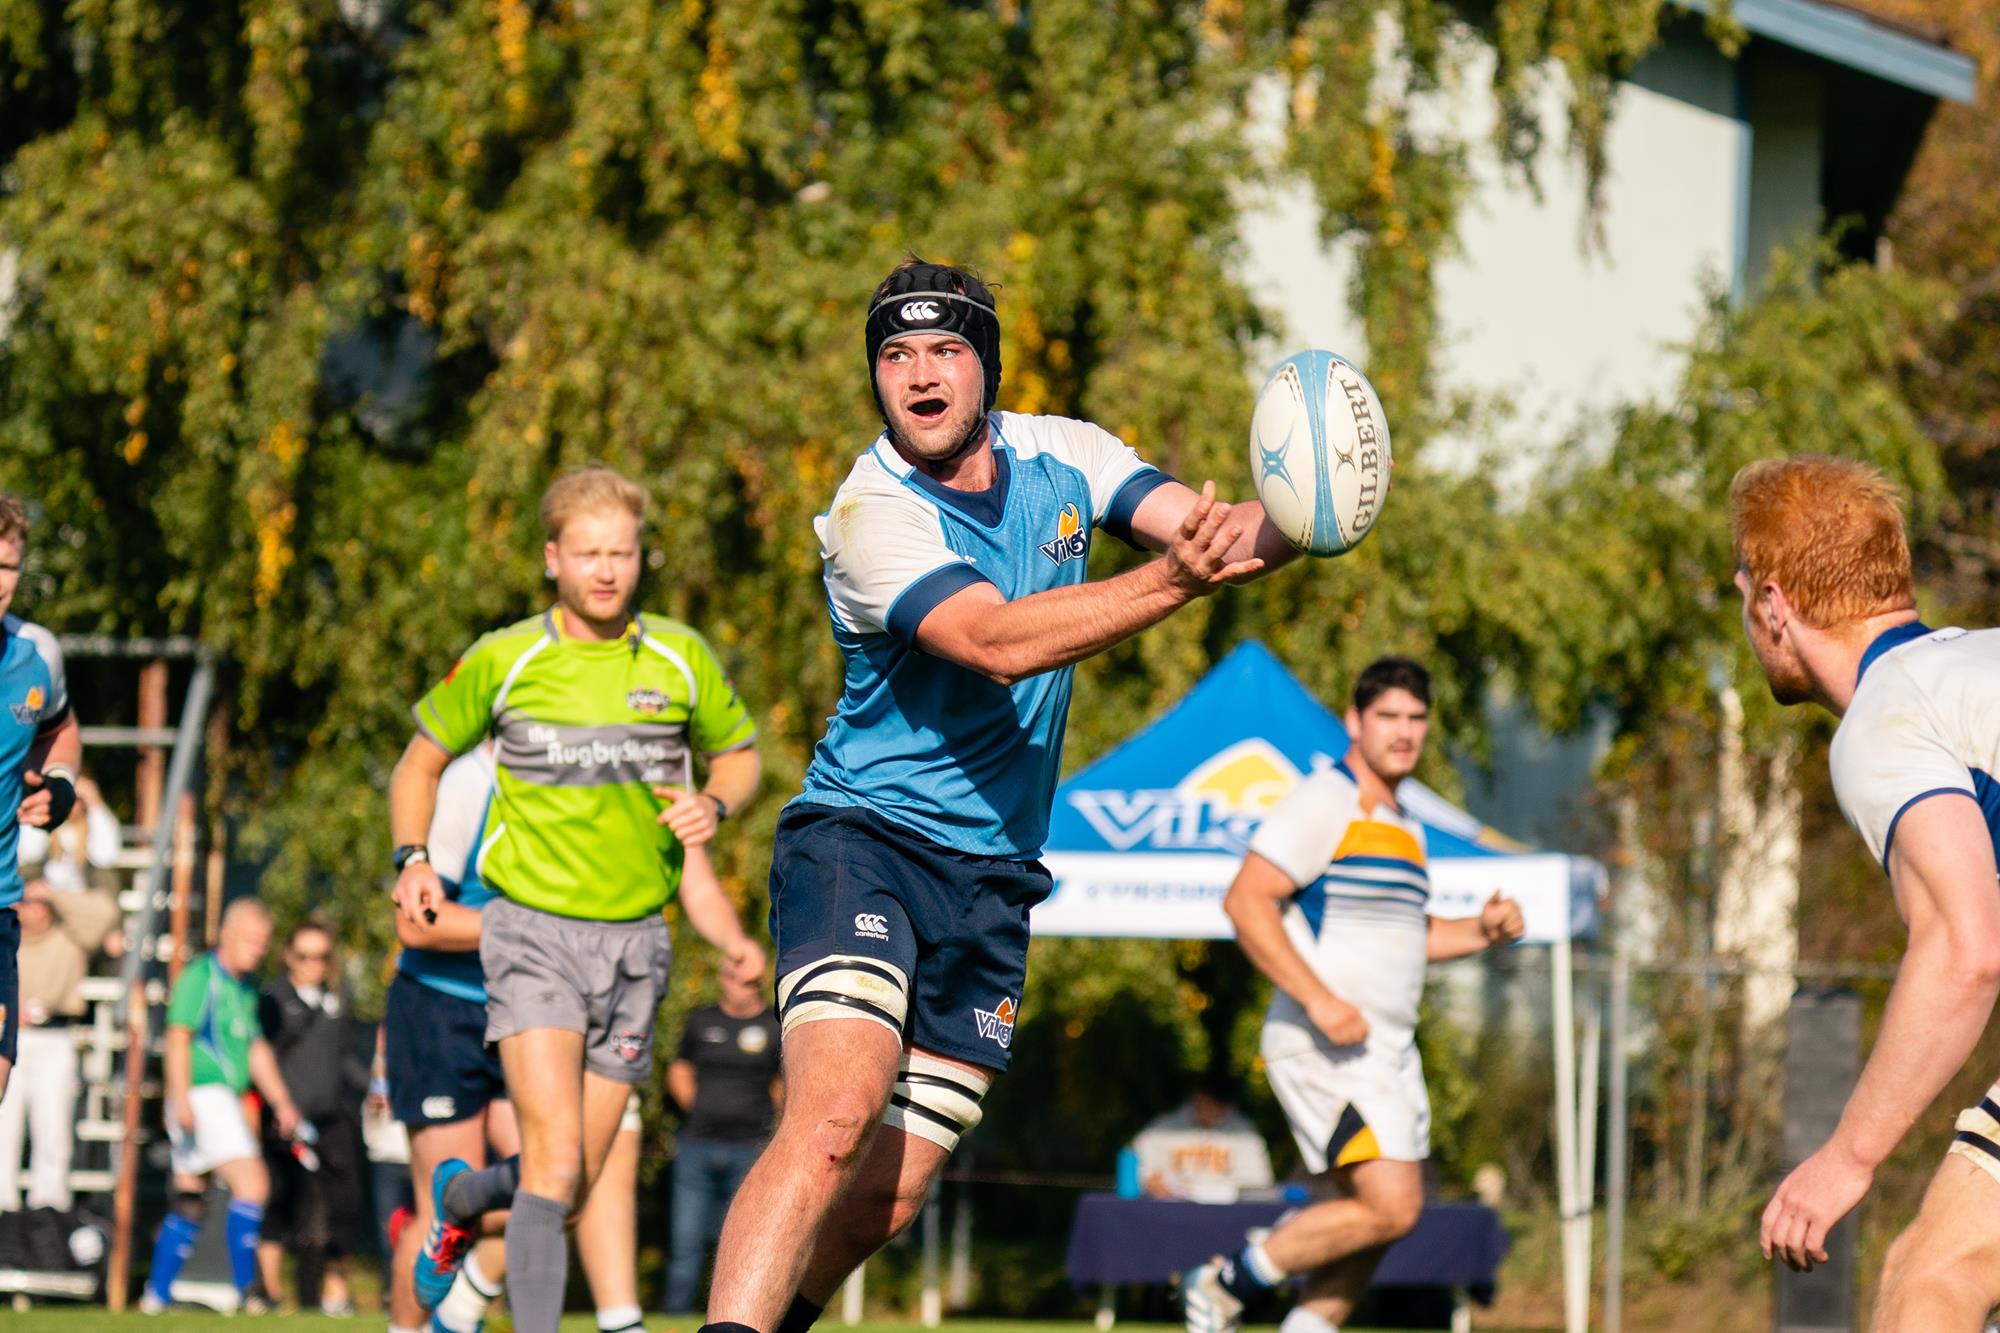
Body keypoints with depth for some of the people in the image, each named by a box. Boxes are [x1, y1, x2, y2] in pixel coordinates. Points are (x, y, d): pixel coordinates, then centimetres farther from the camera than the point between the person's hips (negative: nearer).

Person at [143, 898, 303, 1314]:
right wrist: (181, 1099, -24)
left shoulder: (246, 988, 20)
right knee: (252, 1184, -17)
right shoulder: (201, 976, -8)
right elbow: (178, 1037, -15)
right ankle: (246, 1290, -18)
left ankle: (156, 1295, 15)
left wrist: (282, 1102, 22)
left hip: (224, 1099, 9)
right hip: (202, 1094, -9)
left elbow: (257, 1050, 26)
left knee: (188, 1202, 11)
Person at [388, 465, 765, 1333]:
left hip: (635, 937, 3)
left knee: (574, 1184, 8)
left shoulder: (680, 660, 3)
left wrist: (712, 806, -3)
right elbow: (422, 760, 12)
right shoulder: (503, 661, -2)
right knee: (557, 1158, -20)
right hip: (533, 929, -3)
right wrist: (413, 859, -4)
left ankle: (461, 1200, 40)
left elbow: (738, 755, 19)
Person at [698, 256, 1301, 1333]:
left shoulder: (1059, 456, 5)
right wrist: (1175, 579, -39)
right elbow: (998, 640, -29)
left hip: (989, 879, 6)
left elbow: (1218, 529, -2)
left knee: (884, 1196, 3)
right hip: (860, 840, -6)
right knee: (839, 1108, -29)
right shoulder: (871, 514, -15)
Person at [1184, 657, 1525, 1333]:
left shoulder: (1403, 826, 20)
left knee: (1370, 1227, 6)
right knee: (1391, 1207, -18)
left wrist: (1481, 930, 13)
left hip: (1389, 1050, 9)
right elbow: (1245, 901, -17)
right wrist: (1319, 1000, -23)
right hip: (1322, 1046, -9)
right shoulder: (1321, 803, -8)